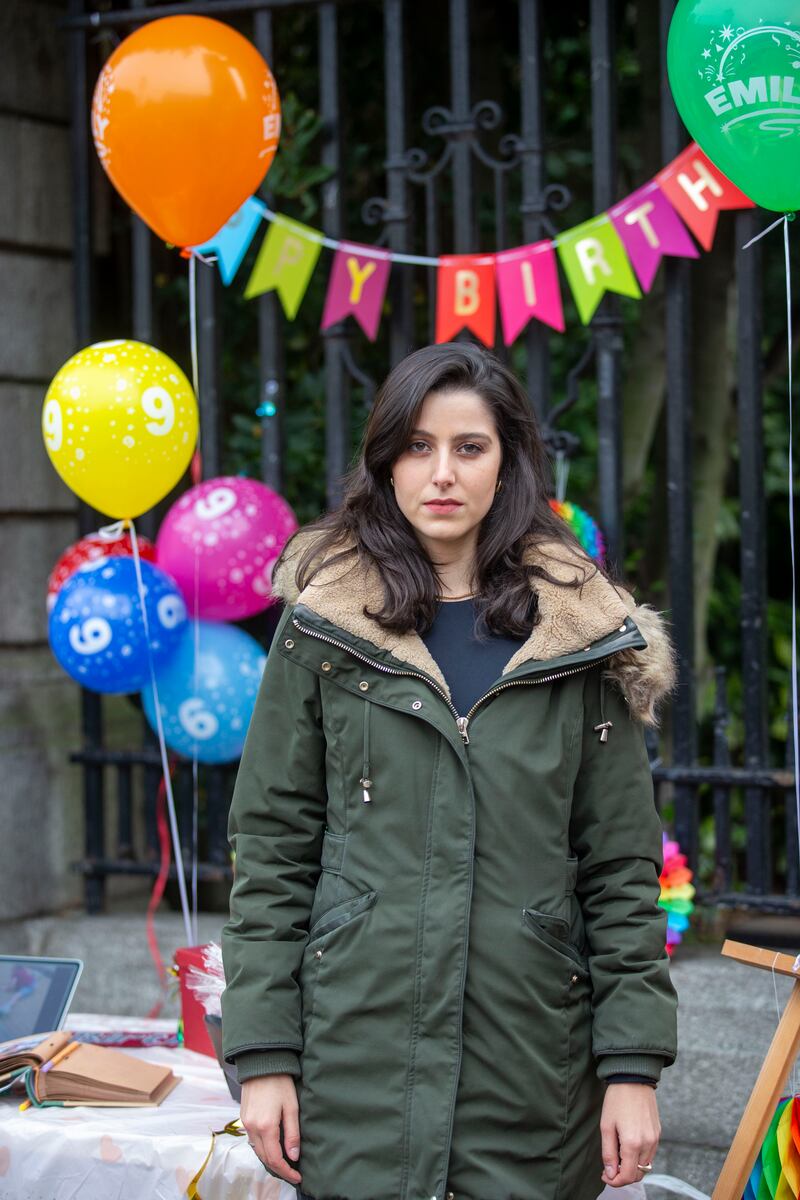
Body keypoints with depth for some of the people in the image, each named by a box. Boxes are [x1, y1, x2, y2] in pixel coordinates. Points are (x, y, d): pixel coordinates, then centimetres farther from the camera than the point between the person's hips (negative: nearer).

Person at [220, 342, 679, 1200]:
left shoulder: (580, 637, 4)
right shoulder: (324, 628, 3)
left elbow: (623, 864, 4)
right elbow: (271, 848, 3)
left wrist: (634, 1064, -2)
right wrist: (263, 1055, -3)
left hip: (534, 1067, 1)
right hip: (358, 1057, 0)